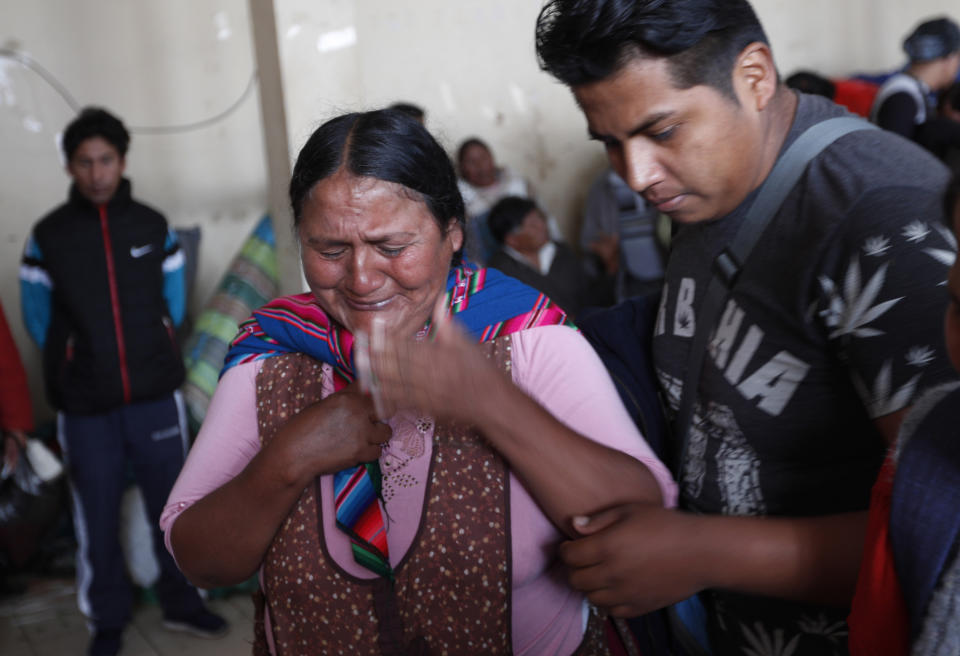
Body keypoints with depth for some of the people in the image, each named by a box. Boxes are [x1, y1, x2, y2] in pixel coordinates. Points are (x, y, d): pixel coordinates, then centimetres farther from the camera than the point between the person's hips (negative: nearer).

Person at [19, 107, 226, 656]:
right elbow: (38, 318, 6)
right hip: (86, 406, -1)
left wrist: (150, 357, 8)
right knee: (98, 516, 8)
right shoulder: (48, 236, -2)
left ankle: (182, 602, 30)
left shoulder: (153, 226, 3)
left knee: (173, 503, 11)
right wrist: (78, 363, 7)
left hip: (156, 395, 1)